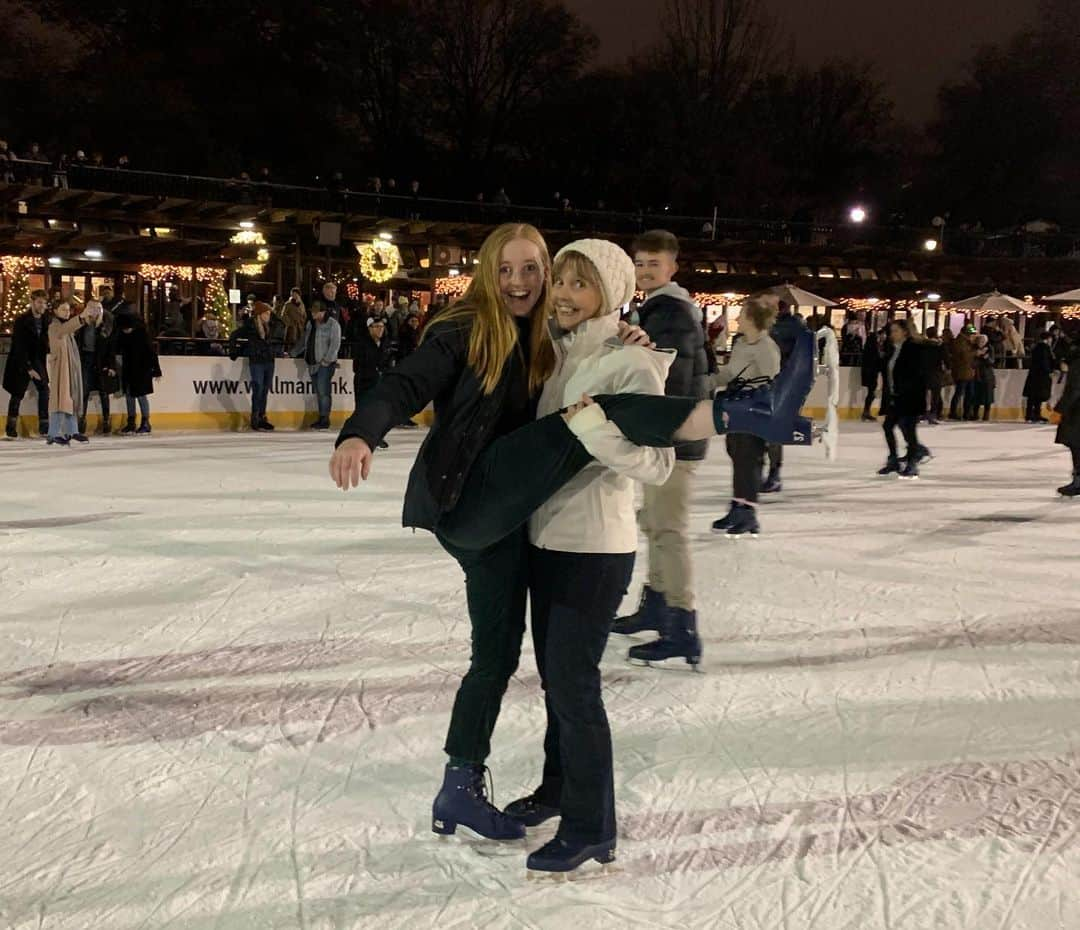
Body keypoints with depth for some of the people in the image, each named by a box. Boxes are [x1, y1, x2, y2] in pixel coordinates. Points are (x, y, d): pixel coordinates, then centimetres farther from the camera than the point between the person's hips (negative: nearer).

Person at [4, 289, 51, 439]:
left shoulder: (45, 321, 1)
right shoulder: (21, 321, -14)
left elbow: (45, 342, 6)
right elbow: (19, 347, -17)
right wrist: (28, 368, -21)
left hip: (38, 361, 5)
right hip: (21, 363, -5)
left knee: (44, 391, -4)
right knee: (17, 395, 1)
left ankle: (44, 427, 0)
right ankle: (11, 429, 9)